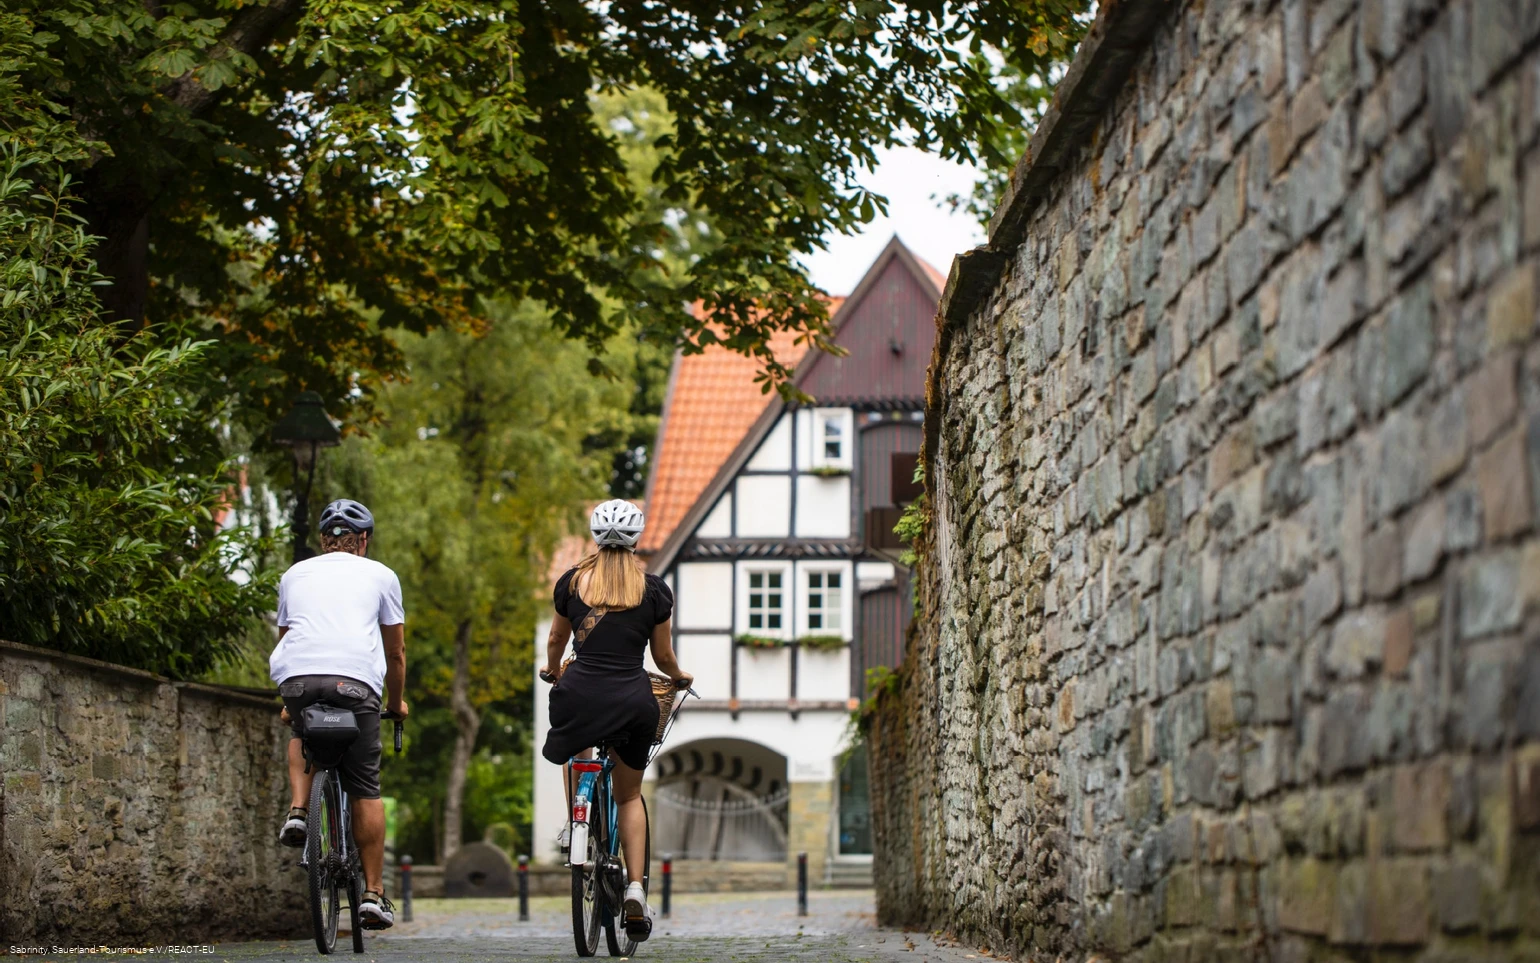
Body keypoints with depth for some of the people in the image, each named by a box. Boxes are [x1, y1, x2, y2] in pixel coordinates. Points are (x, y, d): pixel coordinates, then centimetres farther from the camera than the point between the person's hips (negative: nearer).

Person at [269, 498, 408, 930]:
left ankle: (297, 810, 11)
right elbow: (395, 651, 26)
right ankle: (374, 893, 6)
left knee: (301, 733, 35)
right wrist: (396, 701, 42)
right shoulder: (380, 575, 21)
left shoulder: (295, 574, 27)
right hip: (355, 679, -2)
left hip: (297, 676, 2)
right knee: (365, 791, 7)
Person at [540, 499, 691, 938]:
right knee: (629, 795, 17)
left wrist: (551, 670, 44)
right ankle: (635, 888, 5)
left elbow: (556, 641, 22)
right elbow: (663, 657, 12)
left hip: (580, 691, 0)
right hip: (633, 699, 0)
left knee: (573, 753, 36)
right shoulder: (654, 589, 4)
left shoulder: (572, 581, 8)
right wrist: (680, 676, 35)